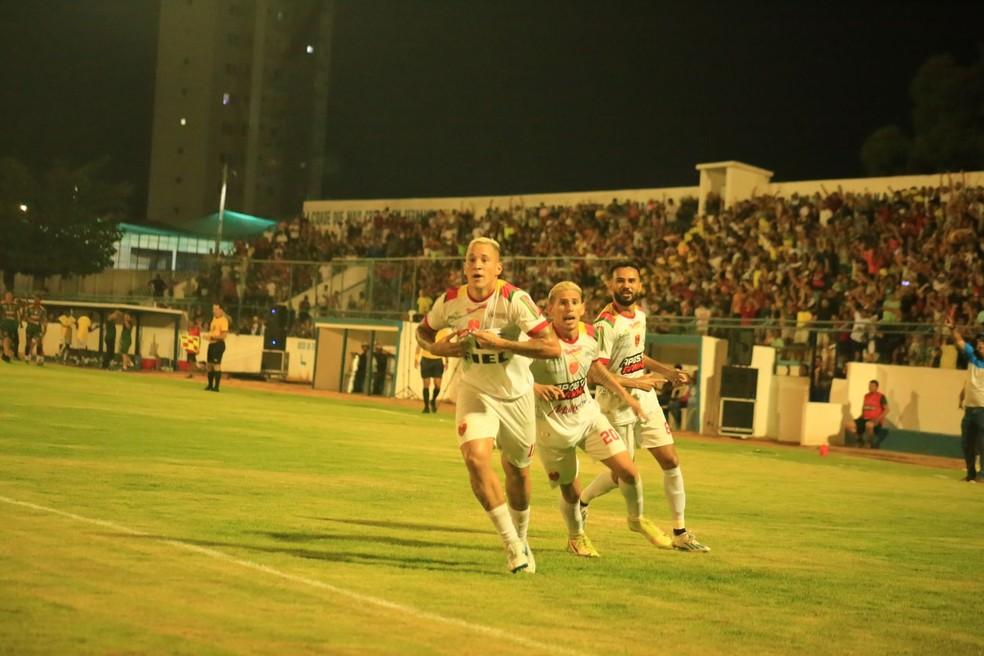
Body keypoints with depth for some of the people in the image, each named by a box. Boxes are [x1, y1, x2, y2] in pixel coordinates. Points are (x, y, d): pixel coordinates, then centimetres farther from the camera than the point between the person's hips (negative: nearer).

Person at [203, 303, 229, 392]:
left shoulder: (223, 320, -12)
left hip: (219, 344, -9)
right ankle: (210, 385, 21)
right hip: (211, 344, 9)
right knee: (209, 365, 11)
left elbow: (223, 335, -18)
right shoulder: (214, 318, 15)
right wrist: (208, 336, 10)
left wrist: (212, 336, -20)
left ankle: (216, 387, -11)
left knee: (216, 365, -12)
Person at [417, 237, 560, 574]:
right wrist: (437, 348, -12)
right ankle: (513, 546, -9)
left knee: (517, 471, 13)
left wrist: (500, 342, -33)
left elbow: (553, 347, -29)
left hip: (515, 395, -1)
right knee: (476, 458, -22)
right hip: (475, 392, 1)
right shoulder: (450, 301, -11)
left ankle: (521, 539, 41)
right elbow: (423, 331, 10)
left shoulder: (514, 299, -22)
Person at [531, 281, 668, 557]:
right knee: (571, 492, 8)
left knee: (628, 470, -6)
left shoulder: (588, 334, -7)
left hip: (588, 415, 4)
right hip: (553, 426, -4)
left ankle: (636, 519, 24)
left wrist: (625, 395, 16)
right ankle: (576, 537, 40)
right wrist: (536, 388, -43)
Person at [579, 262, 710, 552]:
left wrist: (667, 372, 10)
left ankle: (680, 533, 13)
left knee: (670, 460, 3)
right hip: (617, 405, -7)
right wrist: (636, 382, -20)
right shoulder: (606, 324, -21)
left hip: (646, 400, 7)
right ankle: (580, 501, 31)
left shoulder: (639, 314, 6)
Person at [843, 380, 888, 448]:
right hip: (864, 419, 6)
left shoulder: (881, 396, -2)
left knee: (869, 425, -44)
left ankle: (871, 443, -17)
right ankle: (859, 440, 4)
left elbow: (886, 409, -5)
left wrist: (878, 419, -16)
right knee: (848, 425, -17)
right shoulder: (866, 396, 15)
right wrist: (861, 417, 8)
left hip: (874, 421, -6)